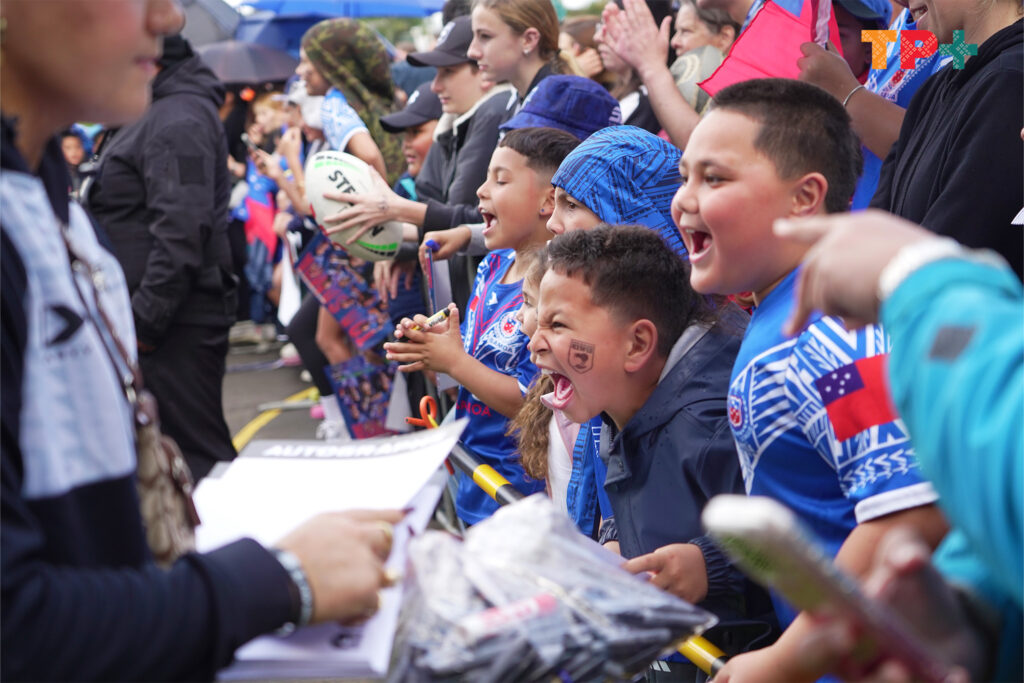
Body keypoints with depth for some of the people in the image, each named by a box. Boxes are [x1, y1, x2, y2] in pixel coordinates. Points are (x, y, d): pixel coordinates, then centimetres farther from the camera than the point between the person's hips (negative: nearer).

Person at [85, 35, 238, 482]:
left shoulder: (179, 121, -16)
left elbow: (181, 231, -24)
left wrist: (144, 320, -22)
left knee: (195, 452, -7)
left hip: (176, 325, -11)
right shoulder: (158, 114, 18)